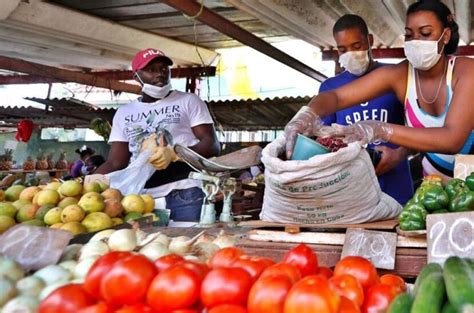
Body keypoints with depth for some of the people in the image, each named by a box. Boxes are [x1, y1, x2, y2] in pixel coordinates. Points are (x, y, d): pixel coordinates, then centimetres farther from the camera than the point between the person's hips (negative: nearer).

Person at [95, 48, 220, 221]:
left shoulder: (189, 101, 8)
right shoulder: (123, 113, 17)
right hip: (142, 197, 3)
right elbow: (115, 163, 12)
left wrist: (175, 154, -18)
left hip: (185, 194, -2)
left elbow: (212, 146, -1)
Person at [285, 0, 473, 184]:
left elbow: (453, 139, -37)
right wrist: (308, 114, -44)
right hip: (436, 176, 3)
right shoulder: (398, 74, -13)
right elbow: (337, 96, -20)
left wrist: (382, 131, -49)